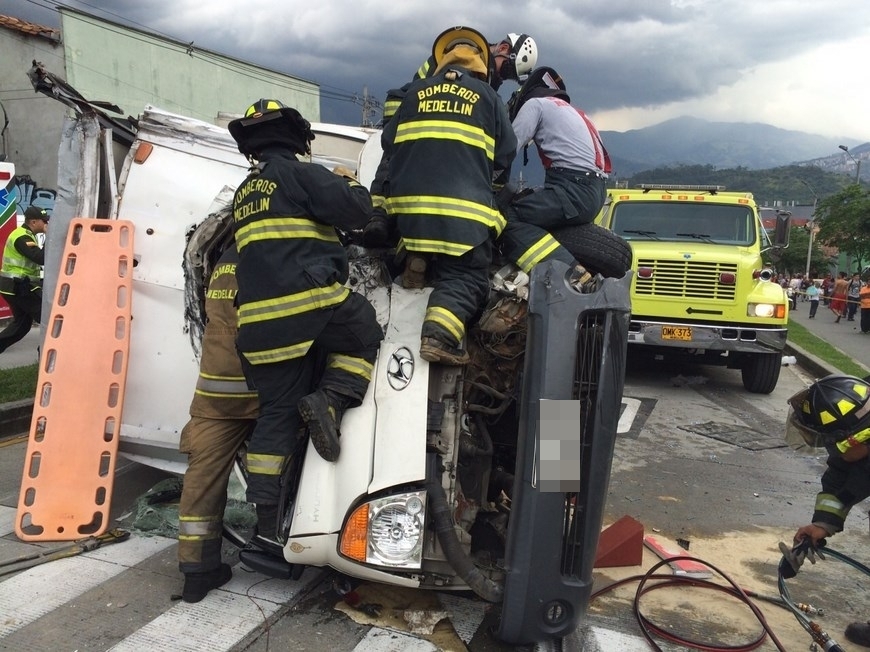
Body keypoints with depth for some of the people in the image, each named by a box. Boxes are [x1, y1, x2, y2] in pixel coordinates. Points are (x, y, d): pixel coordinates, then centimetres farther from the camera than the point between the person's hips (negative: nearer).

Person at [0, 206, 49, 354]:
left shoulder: (24, 235, 14)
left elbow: (36, 258, 8)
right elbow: (42, 259, -28)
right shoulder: (22, 238, -18)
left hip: (15, 286, 10)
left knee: (22, 322, 17)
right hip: (18, 287, -10)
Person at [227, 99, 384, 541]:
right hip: (311, 299, -7)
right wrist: (349, 184, 15)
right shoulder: (300, 174, 2)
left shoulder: (243, 194, 25)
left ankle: (265, 512, 12)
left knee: (278, 410, 11)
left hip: (260, 318, 7)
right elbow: (356, 212, -7)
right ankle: (329, 401, -7)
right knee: (365, 339, 18)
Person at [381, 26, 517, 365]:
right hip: (464, 204, -3)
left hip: (410, 197, 4)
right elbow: (506, 154, 12)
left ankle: (415, 258, -3)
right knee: (466, 278, -2)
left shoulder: (416, 92, 17)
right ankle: (440, 333, -24)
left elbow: (388, 142, 19)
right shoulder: (487, 96, 11)